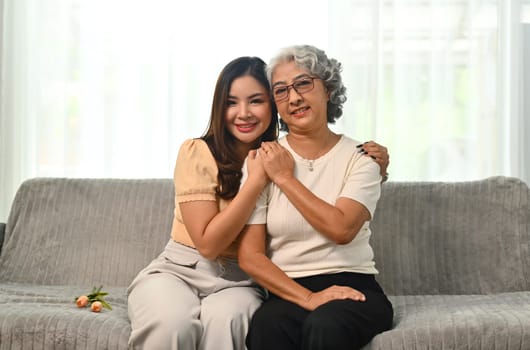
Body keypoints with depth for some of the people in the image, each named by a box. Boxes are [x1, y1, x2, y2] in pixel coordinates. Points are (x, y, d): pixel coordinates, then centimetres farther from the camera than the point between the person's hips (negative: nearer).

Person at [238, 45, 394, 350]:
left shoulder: (361, 157, 3)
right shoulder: (262, 160, 3)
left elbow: (341, 229, -15)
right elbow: (250, 256, -3)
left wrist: (285, 178, -8)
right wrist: (307, 298, -15)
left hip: (352, 286, 0)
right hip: (288, 292, 0)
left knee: (325, 326, -33)